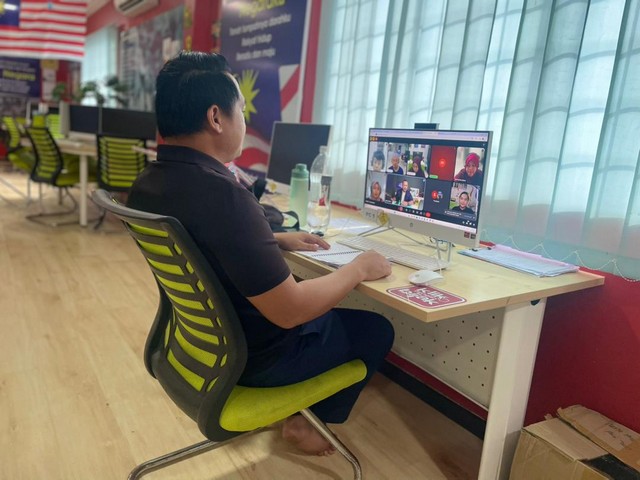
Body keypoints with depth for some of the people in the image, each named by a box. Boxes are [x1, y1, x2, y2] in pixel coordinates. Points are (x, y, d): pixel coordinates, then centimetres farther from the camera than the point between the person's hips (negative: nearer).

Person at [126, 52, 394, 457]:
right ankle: (307, 418, 28)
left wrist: (279, 241, 11)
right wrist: (359, 269, -15)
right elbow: (289, 312, -30)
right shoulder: (222, 193, -34)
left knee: (313, 298, 30)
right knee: (377, 330, 12)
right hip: (252, 355, -8)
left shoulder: (148, 184, -5)